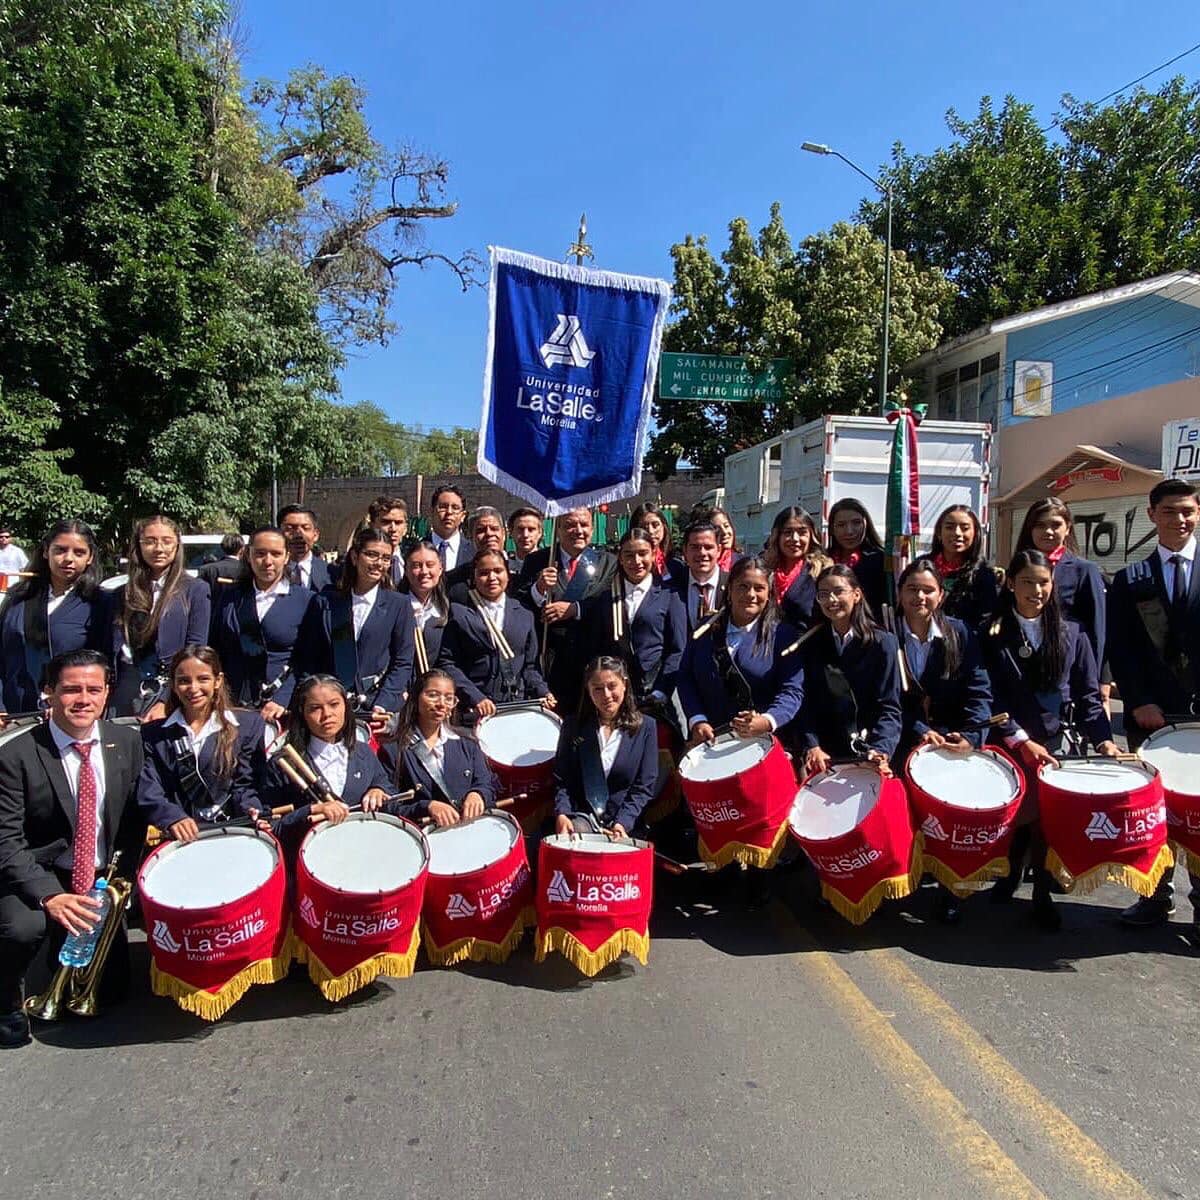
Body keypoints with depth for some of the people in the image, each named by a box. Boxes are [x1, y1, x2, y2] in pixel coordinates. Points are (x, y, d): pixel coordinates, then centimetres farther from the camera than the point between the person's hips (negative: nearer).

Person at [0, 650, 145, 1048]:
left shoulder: (127, 741, -4)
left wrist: (123, 877, -4)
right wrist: (50, 896, -29)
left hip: (100, 878, 3)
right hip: (38, 875, -3)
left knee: (109, 983, 0)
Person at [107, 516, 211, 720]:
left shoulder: (195, 590, 1)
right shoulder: (122, 595, 14)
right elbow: (114, 652, 11)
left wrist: (165, 702, -14)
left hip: (172, 697, -3)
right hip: (125, 698, 3)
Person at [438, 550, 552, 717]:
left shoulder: (524, 616, 13)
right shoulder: (460, 614, 3)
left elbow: (529, 666, 15)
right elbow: (447, 663, -2)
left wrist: (542, 693, -3)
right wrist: (475, 698, -13)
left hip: (517, 706, 2)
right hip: (473, 709, -2)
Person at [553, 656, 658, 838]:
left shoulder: (645, 727, 1)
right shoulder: (573, 726, 6)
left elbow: (644, 787, -2)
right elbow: (561, 780, 6)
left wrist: (623, 822, -15)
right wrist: (562, 813, -12)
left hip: (626, 823, 0)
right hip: (582, 816, 1)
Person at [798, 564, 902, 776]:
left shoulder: (882, 643, -1)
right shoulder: (812, 644, 6)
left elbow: (889, 707, -7)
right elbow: (808, 703, 0)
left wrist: (880, 750, -21)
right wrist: (812, 747, -14)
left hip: (869, 753, -2)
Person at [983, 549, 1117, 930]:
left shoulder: (1071, 634, 7)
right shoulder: (993, 635, 0)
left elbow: (1088, 695, 7)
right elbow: (990, 698, -5)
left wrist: (1102, 738, -6)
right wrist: (1022, 741, -12)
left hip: (1056, 745, 1)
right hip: (1009, 747, -1)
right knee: (1013, 817, 3)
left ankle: (1042, 895, 17)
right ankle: (1009, 873, 31)